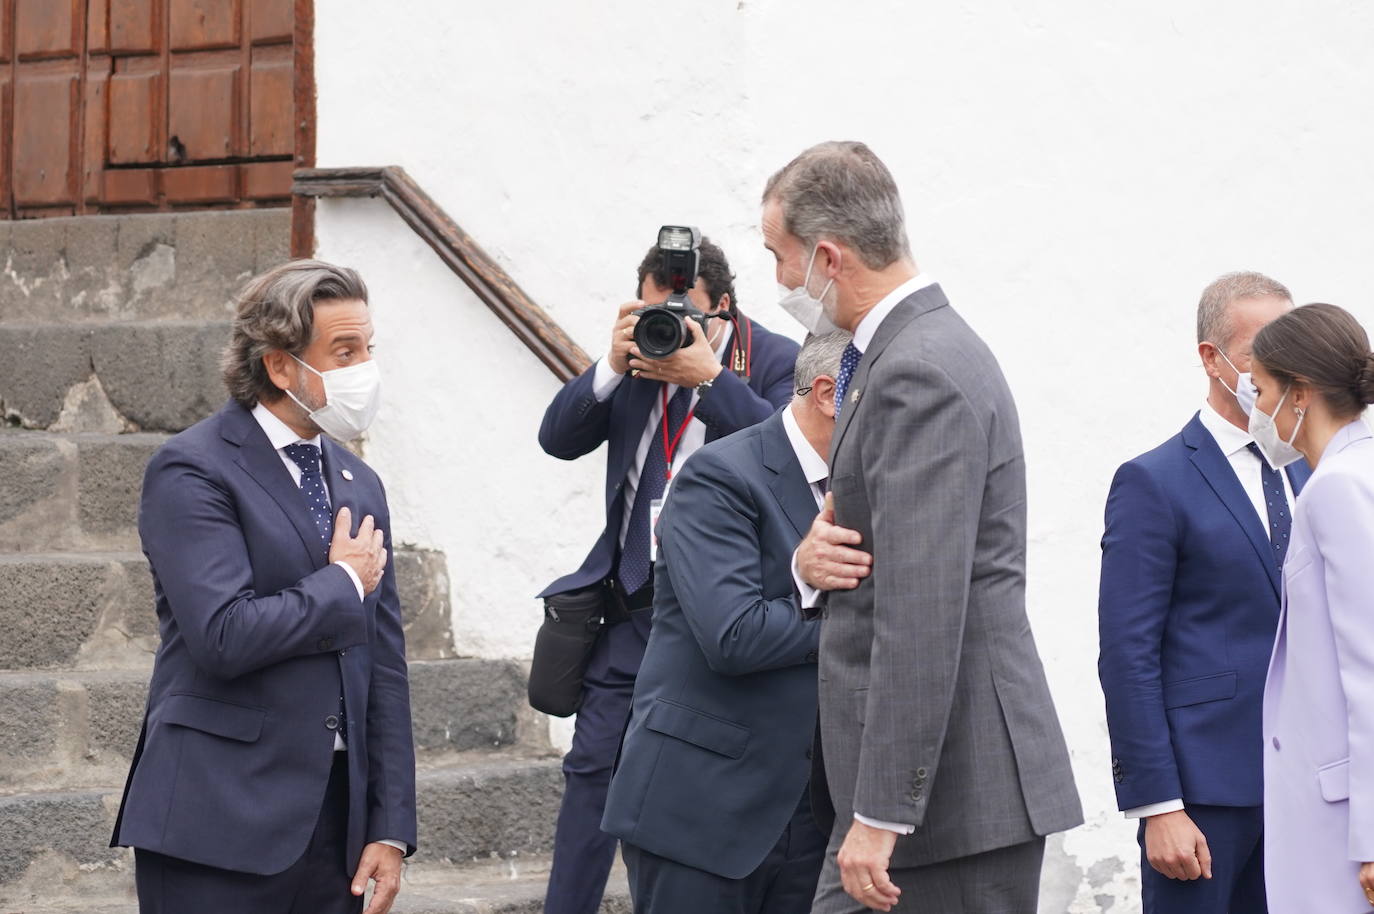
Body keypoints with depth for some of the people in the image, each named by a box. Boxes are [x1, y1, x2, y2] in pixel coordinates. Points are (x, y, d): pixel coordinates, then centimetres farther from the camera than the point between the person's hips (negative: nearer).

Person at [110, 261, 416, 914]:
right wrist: (344, 585, -6)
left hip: (335, 817, 6)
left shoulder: (359, 485, 14)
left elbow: (384, 664, 13)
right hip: (222, 822, -6)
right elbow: (224, 635, -21)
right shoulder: (191, 471, -8)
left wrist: (391, 829, 7)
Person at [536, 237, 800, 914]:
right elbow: (558, 439, 2)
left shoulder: (776, 362, -5)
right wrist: (612, 367, -12)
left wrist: (709, 378, -26)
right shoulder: (637, 355, 7)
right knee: (592, 764, 5)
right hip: (635, 598, 4)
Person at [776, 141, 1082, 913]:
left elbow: (923, 610, -23)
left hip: (958, 785, -10)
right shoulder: (915, 350, 15)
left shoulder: (922, 374, -18)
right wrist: (811, 562, -1)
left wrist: (881, 815, -24)